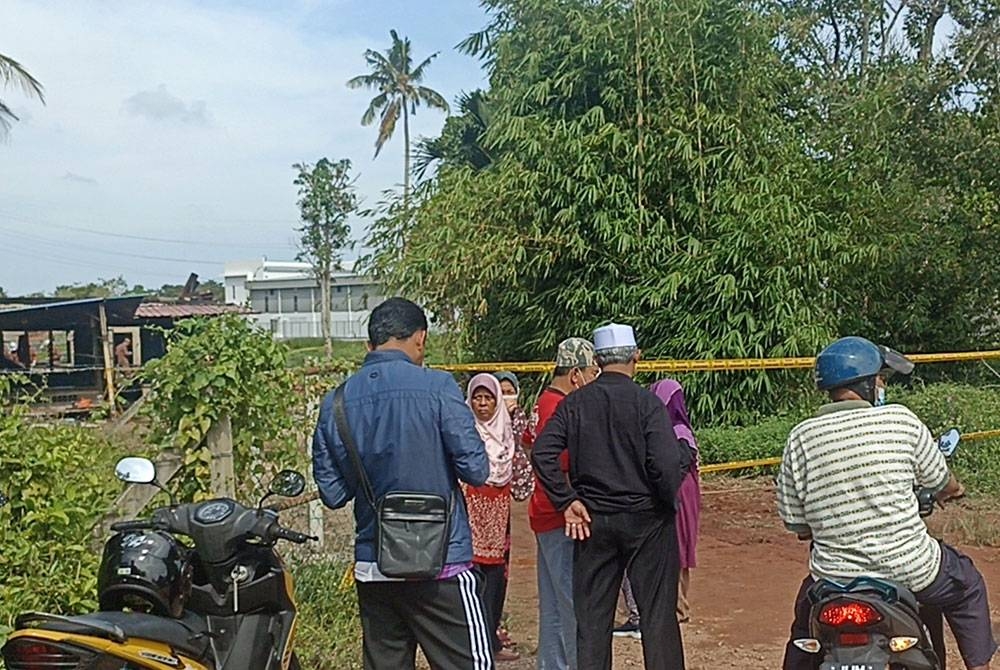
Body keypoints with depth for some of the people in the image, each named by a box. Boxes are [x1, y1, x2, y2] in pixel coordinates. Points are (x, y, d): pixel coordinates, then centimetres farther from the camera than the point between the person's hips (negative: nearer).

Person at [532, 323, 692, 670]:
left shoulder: (574, 403, 0)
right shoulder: (646, 402, -10)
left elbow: (542, 453, -8)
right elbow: (666, 463, -18)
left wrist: (567, 501, -4)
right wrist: (668, 503, 0)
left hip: (593, 521, 3)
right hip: (646, 520, -3)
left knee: (591, 617, 10)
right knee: (658, 614, 7)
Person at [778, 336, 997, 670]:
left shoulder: (800, 438, -4)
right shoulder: (901, 420, -7)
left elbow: (797, 525, 0)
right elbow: (939, 481, 10)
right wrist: (952, 489, 35)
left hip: (834, 578, 2)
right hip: (909, 570, -1)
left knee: (806, 620, 31)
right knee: (966, 585, 29)